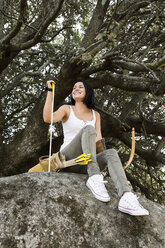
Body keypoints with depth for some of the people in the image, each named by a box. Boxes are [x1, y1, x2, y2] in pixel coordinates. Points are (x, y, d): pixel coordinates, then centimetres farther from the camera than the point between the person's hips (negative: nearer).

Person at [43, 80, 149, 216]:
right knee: (88, 129, -28)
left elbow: (98, 139, 9)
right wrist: (50, 91, -10)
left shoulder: (95, 115, 19)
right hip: (68, 159, -3)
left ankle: (126, 197, -50)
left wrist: (99, 141, -15)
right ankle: (94, 177, -43)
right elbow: (48, 118, -11)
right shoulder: (67, 109, 10)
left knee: (111, 153, -27)